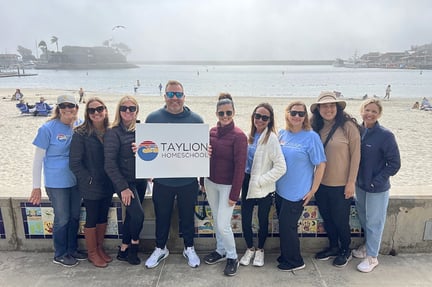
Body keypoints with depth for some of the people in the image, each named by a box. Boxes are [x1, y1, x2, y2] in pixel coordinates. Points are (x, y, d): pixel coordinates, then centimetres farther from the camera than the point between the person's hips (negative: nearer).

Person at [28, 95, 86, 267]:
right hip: (57, 183, -4)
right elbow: (38, 158, -8)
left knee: (75, 216, 15)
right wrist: (36, 187, -7)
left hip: (76, 180, 4)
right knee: (62, 219, 7)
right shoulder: (48, 129, -12)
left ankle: (72, 249, 35)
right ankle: (60, 255, 27)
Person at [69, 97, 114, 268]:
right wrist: (89, 180, -13)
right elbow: (74, 163, -12)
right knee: (91, 219, 9)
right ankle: (92, 253, 27)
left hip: (107, 185, 5)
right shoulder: (81, 134, -12)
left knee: (103, 217, 17)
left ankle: (100, 248, 35)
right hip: (91, 187, -4)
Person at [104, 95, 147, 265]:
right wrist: (123, 187, -17)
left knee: (132, 216, 14)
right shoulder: (113, 132, -12)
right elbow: (110, 163, -15)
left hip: (140, 180, 6)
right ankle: (134, 244, 17)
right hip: (125, 182, -6)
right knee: (138, 214, -13)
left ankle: (123, 250, 31)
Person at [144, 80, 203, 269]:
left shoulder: (196, 119, -2)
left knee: (187, 216, 16)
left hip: (188, 180, 0)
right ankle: (160, 248, 39)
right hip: (162, 180, 0)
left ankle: (189, 248, 37)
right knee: (162, 216, 16)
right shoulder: (153, 118, -1)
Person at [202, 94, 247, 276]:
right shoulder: (212, 131, 2)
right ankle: (221, 251, 37)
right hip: (211, 183, 6)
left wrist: (234, 194, -15)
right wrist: (203, 182, 13)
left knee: (223, 224, -2)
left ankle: (232, 257, 21)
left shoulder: (239, 136, -16)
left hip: (227, 186, -6)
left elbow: (240, 167, -16)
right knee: (216, 220, 17)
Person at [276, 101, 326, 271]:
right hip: (280, 190, 6)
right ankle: (286, 256, 37)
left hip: (297, 192, -6)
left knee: (287, 226, 2)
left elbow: (321, 164, -12)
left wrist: (313, 190, -12)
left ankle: (294, 261, 23)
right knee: (283, 225, 16)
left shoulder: (311, 137, -13)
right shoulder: (282, 133, 3)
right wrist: (274, 182, 11)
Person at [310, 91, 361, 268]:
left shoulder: (348, 126, -12)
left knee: (340, 220, 9)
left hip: (341, 185, -5)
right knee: (326, 218, 18)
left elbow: (355, 155, -10)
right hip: (321, 184, 5)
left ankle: (345, 251, 33)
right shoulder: (316, 128, 2)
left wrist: (351, 182, -11)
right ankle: (333, 247, 40)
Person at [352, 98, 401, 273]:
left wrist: (376, 181, -15)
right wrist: (355, 178, 2)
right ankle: (368, 245, 43)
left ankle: (372, 257, 25)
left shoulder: (385, 136, -17)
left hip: (377, 188, -5)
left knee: (374, 222, 8)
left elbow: (394, 163, -13)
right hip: (359, 185, 5)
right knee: (363, 217, 21)